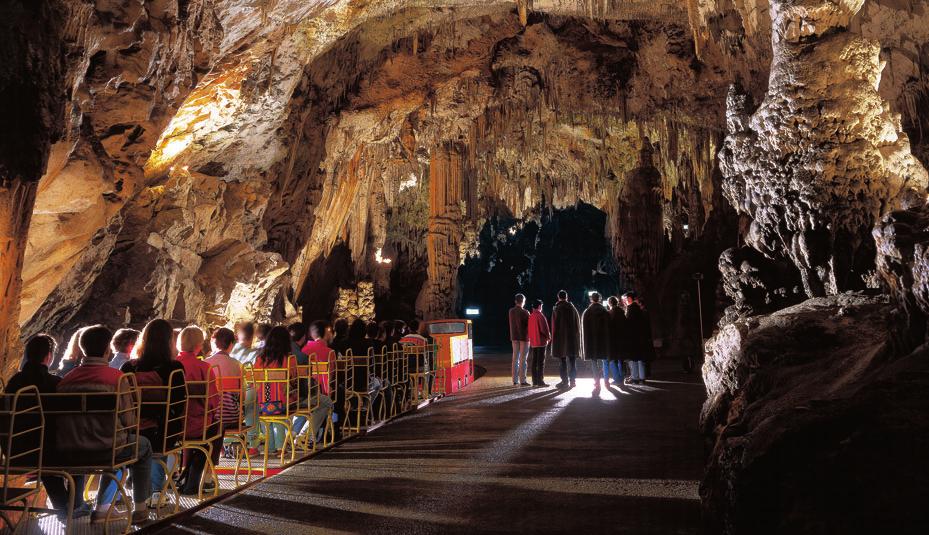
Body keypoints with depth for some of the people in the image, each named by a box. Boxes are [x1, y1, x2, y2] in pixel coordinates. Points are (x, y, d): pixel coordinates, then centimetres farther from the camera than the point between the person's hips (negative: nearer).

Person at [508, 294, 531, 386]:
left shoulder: (511, 311, 4)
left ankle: (515, 380, 13)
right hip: (524, 337, -6)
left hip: (514, 337, 6)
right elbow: (529, 324, -8)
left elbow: (512, 324, 9)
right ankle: (522, 381, -2)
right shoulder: (524, 312, -15)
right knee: (522, 359, -3)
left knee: (515, 358, 10)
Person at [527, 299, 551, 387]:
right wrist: (549, 337, 0)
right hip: (541, 341, -7)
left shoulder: (530, 316, 8)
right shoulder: (540, 316, -14)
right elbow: (544, 328, -15)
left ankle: (534, 381, 12)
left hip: (533, 342, 7)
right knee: (541, 362, -4)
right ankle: (540, 381, -3)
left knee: (534, 361, 10)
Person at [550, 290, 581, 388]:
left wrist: (553, 338, 2)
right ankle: (572, 380, 9)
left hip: (561, 337, -3)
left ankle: (565, 381, 2)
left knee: (563, 360, 2)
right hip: (573, 338, 3)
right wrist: (577, 336, 14)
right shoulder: (573, 308, 3)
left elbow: (554, 325, -5)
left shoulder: (556, 309, -6)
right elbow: (578, 323, 7)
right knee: (572, 360, 8)